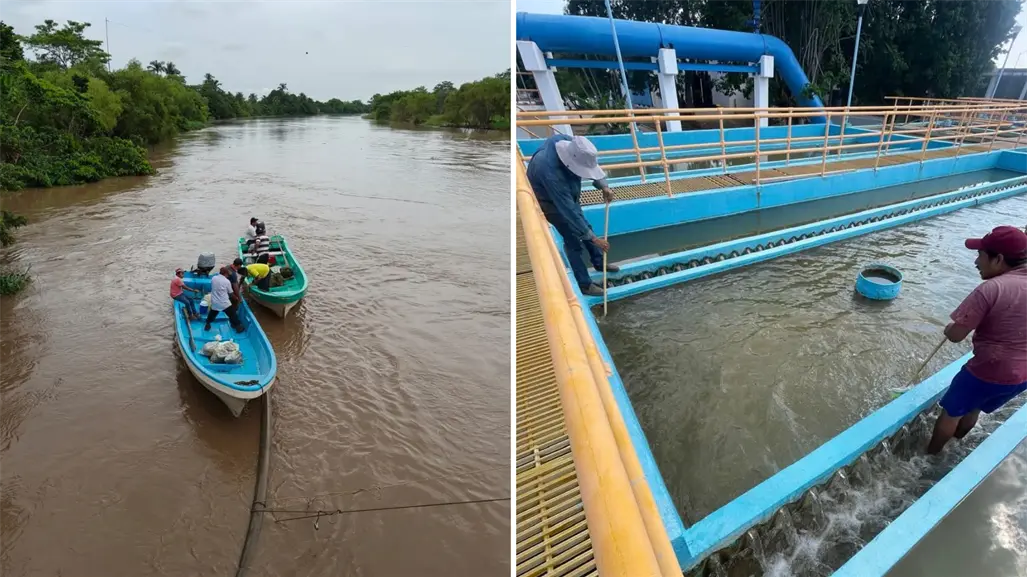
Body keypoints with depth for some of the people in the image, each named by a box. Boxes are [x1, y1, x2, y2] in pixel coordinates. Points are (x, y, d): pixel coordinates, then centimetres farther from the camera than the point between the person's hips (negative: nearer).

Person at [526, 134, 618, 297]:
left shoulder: (569, 143, -27)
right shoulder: (551, 172, -46)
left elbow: (590, 163, -3)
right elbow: (568, 210, -40)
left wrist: (603, 186, -11)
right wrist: (593, 238, -34)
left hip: (567, 194, 8)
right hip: (549, 200, -7)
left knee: (584, 226, 20)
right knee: (573, 241, -4)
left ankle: (599, 263, 41)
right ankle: (585, 284, 11)